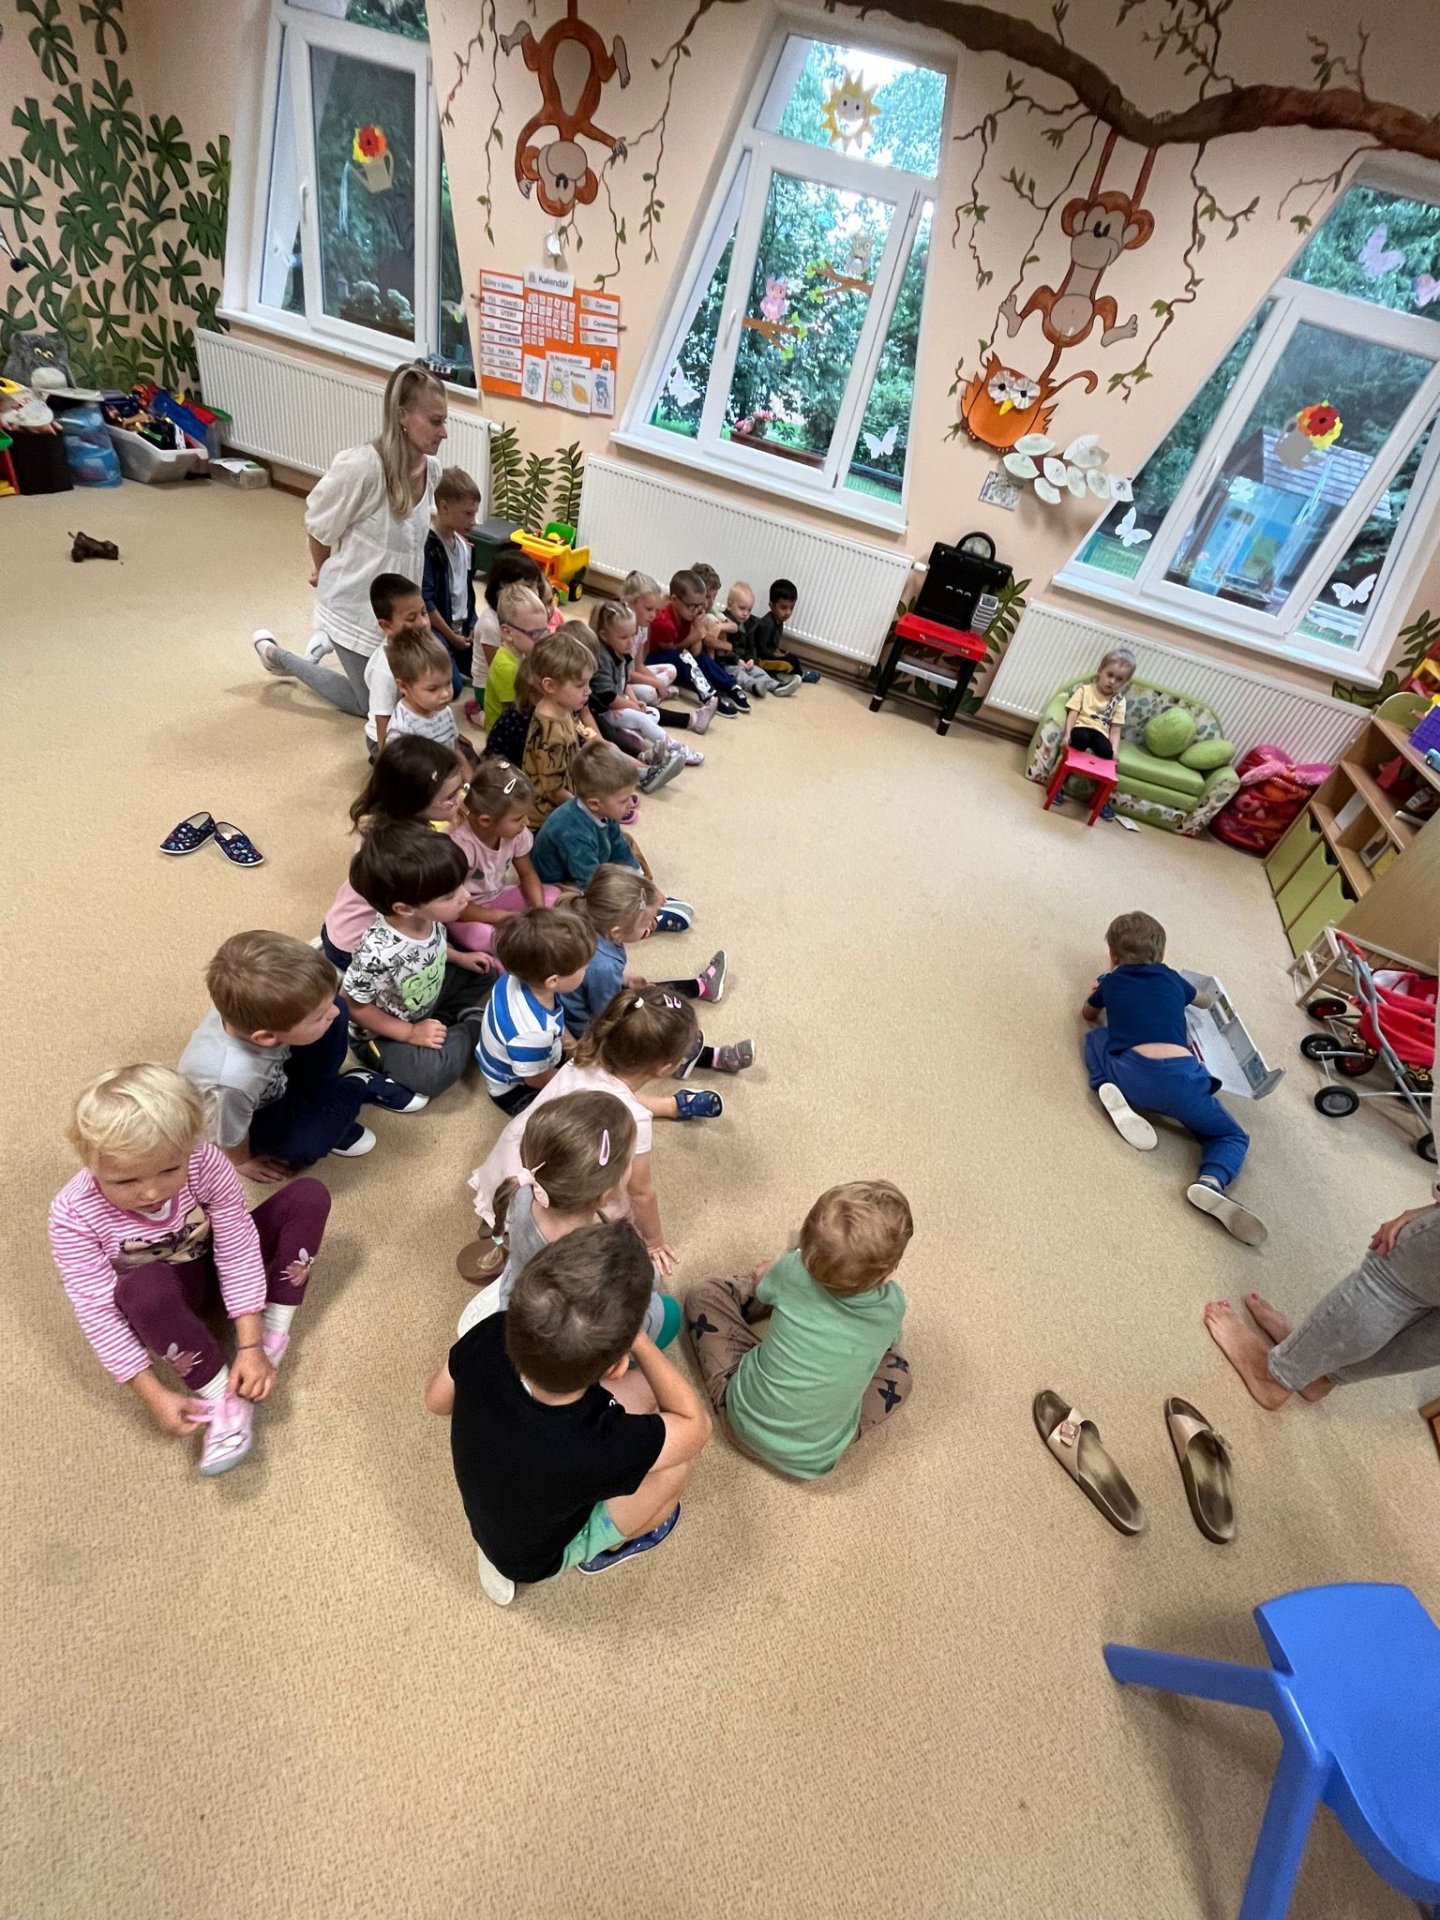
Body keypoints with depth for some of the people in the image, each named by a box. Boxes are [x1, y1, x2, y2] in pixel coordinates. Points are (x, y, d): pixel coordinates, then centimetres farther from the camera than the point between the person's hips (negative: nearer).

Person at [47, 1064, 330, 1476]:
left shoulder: (205, 1163, -29)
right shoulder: (74, 1215, -29)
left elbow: (238, 1251, -24)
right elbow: (98, 1312, -24)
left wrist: (250, 1345, -27)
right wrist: (153, 1394, -25)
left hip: (217, 1268, 2)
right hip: (166, 1301, -2)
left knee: (308, 1195, -19)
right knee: (146, 1287, -39)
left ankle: (272, 1332, -16)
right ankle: (221, 1396, -23)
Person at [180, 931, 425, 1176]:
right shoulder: (236, 1079, -46)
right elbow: (231, 1138, -22)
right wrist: (243, 1161, -2)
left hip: (273, 1076, 5)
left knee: (332, 1017, -15)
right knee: (305, 1142, -29)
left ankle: (318, 1095, 5)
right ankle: (357, 1088, 3)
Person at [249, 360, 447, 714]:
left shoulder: (431, 470, -6)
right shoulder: (361, 466, -27)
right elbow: (318, 521, -11)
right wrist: (322, 570, 7)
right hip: (356, 606, -6)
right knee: (372, 707, 6)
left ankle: (329, 641, 39)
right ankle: (274, 653, 25)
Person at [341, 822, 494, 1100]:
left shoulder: (426, 916, -21)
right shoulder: (377, 953, -41)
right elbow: (352, 1005, -24)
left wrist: (459, 958, -4)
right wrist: (410, 1033, -22)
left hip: (426, 1000, 6)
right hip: (382, 1033, -6)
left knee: (483, 972, 2)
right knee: (435, 1073, -28)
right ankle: (474, 1024, -3)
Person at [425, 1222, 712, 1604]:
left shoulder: (490, 1338, -34)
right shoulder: (600, 1448, -44)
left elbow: (435, 1397, -8)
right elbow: (696, 1425, -21)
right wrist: (638, 1342, -21)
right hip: (540, 1555, -4)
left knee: (641, 1389, 5)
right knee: (681, 1457, 0)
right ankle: (607, 1548, 25)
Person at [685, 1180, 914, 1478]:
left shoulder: (795, 1270, -22)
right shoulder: (892, 1305, -19)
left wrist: (762, 1278, 26)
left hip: (744, 1419, 0)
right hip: (813, 1459, 1)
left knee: (703, 1295, 11)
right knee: (898, 1372, 19)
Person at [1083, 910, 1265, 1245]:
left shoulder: (1110, 981, 23)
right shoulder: (1171, 978, 26)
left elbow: (1088, 1014, 45)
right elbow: (1204, 1002, 50)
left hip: (1129, 1074, 0)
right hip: (1179, 1077, 0)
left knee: (1097, 1037, 31)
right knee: (1233, 1137, 21)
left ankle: (1110, 1093, 3)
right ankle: (1211, 1182, -12)